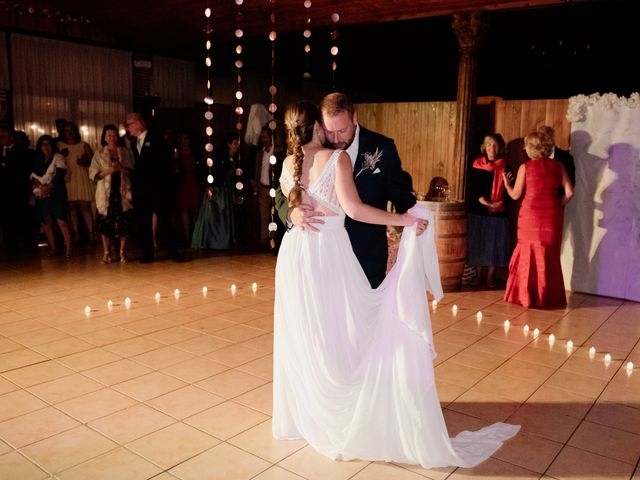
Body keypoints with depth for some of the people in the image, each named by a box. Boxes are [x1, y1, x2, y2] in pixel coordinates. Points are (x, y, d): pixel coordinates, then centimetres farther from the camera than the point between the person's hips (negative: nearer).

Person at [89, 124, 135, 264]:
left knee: (124, 223, -2)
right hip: (106, 193, 0)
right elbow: (93, 174, 1)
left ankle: (122, 252, 8)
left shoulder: (125, 151, 10)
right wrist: (108, 171, -13)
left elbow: (132, 171, 7)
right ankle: (106, 253, 5)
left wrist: (122, 168, -11)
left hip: (123, 192, 1)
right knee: (105, 223, -3)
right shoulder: (99, 153, 8)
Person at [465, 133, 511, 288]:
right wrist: (483, 201, -16)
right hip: (477, 211, 1)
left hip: (498, 212, -1)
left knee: (494, 243, 1)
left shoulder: (505, 168, 4)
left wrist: (501, 203, -18)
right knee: (477, 242, 5)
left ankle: (490, 277, 10)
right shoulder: (476, 165, 6)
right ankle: (479, 274, 16)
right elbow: (472, 188, -1)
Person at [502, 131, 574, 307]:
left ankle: (527, 295, 14)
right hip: (552, 216, 2)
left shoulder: (525, 167, -4)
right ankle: (549, 297, 17)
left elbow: (515, 195, 1)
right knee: (550, 255, 11)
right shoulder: (558, 166, 2)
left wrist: (506, 184, 19)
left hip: (531, 214, -2)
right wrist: (557, 205, 11)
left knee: (530, 253, 9)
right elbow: (569, 192, -3)